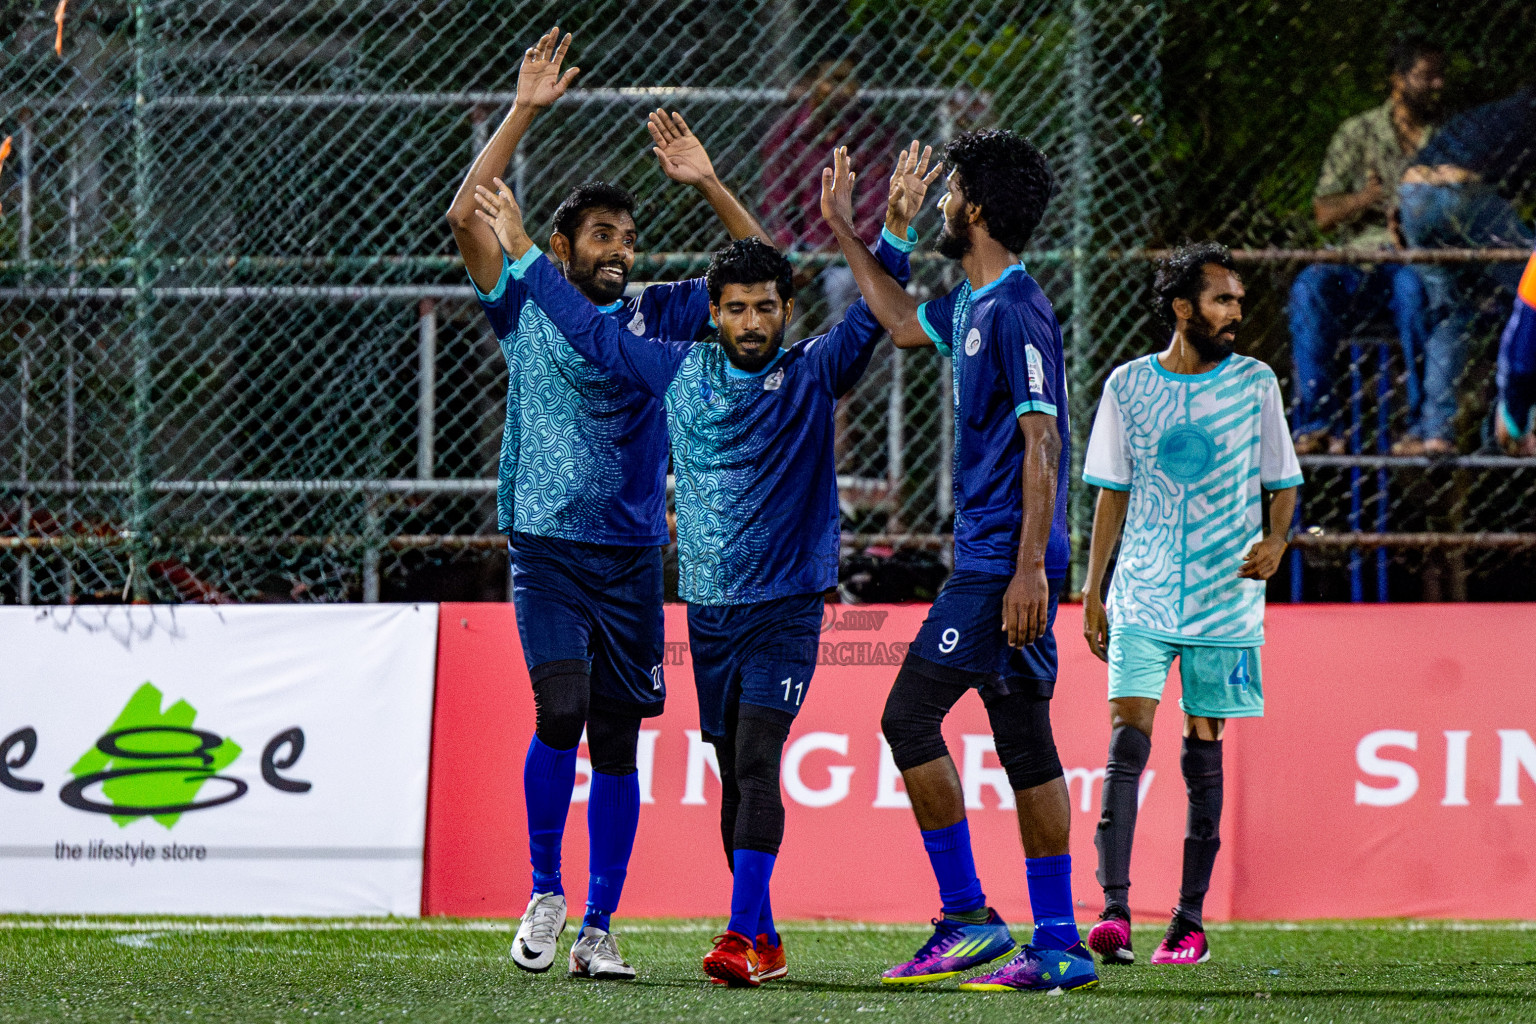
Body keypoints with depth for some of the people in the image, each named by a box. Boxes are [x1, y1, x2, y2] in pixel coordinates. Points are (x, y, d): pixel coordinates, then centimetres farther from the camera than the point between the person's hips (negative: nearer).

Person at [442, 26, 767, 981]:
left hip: (633, 554, 3)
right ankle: (544, 892, -3)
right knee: (561, 707, -20)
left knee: (617, 741, 3)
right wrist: (525, 112, -12)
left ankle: (599, 927, 10)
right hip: (547, 545, -3)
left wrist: (708, 184, -5)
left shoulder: (654, 317, 9)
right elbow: (466, 215, -9)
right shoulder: (526, 308, 3)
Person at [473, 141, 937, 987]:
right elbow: (592, 332, 17)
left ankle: (741, 933, -21)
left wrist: (891, 235, -31)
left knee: (755, 765, -16)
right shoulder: (679, 369, 8)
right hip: (708, 608, 4)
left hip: (785, 607, -4)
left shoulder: (813, 373, -3)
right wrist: (521, 252, 18)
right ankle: (764, 942, 13)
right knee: (734, 778, 7)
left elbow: (871, 317, -16)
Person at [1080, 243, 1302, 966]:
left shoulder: (1254, 383, 4)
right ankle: (1114, 910, -16)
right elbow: (1112, 494, 10)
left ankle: (1190, 921, 7)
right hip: (1142, 597, 0)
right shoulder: (1128, 385, 4)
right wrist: (1091, 592, 7)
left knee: (1203, 751, 2)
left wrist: (1275, 539, -12)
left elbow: (1283, 482, 9)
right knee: (1128, 737, -12)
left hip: (1225, 599, 0)